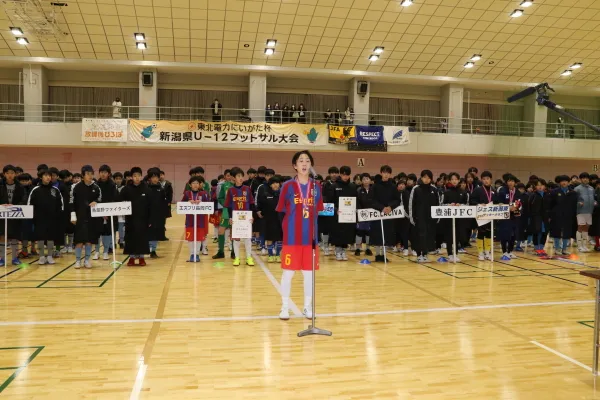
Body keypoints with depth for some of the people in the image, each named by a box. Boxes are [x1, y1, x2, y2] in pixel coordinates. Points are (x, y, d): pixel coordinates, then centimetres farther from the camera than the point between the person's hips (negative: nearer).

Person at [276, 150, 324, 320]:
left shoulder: (316, 186, 5)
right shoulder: (288, 186, -4)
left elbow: (318, 211, 11)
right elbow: (281, 211, 0)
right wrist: (291, 225, -3)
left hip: (310, 236, 3)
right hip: (292, 237, -3)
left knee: (309, 272, 10)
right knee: (288, 272, 3)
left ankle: (307, 307, 23)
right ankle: (285, 307, 17)